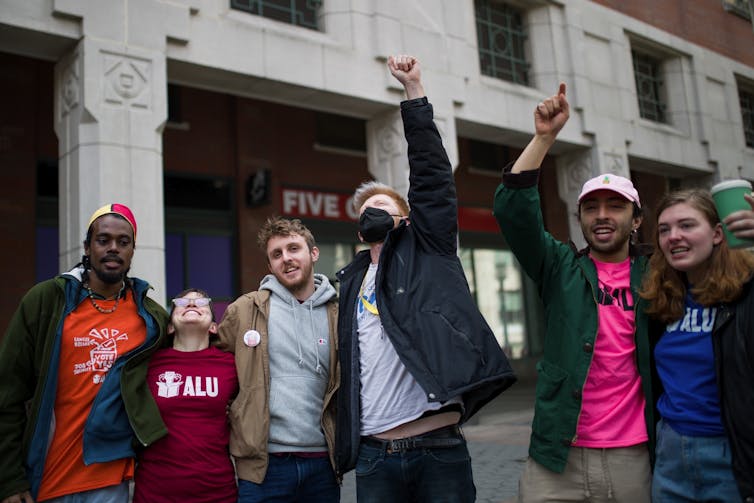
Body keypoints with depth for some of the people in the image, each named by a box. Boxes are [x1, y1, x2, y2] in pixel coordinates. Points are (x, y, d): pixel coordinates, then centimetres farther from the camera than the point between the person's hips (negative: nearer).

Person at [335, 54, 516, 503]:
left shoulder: (427, 254, 6)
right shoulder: (350, 283, 17)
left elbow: (432, 176, -3)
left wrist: (414, 89, -2)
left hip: (440, 451, -4)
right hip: (374, 457, 4)